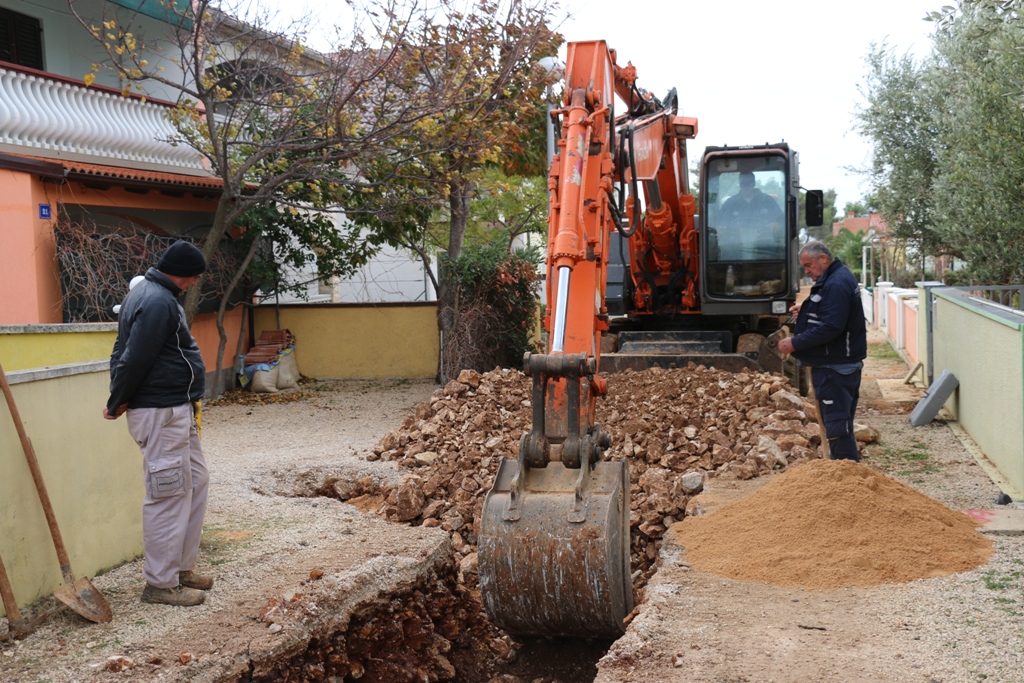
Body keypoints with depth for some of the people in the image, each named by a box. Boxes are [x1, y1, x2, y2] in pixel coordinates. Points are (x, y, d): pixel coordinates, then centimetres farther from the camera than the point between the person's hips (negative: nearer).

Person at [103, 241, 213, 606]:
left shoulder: (147, 293, 15)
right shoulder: (158, 302, -19)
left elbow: (124, 352, 16)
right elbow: (135, 358, -22)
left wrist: (119, 399, 8)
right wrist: (117, 404, -8)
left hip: (177, 411, 11)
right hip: (160, 413, -11)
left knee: (195, 483, 16)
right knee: (169, 494, -4)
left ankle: (181, 567, 25)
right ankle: (160, 583, 6)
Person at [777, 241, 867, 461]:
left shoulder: (837, 284, -19)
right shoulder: (837, 278, 15)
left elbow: (830, 327, -26)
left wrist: (795, 343, -21)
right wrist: (806, 311, 11)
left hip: (835, 367, -11)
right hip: (839, 362, 11)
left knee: (836, 421, -7)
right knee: (840, 419, 16)